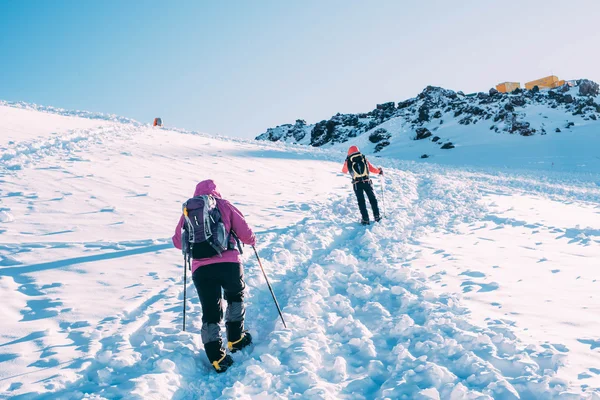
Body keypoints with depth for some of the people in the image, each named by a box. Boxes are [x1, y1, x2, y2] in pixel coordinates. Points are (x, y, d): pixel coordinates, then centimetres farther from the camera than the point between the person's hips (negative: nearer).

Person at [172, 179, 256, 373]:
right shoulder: (224, 205, 10)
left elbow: (178, 242, 22)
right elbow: (245, 233, 5)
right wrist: (252, 240, 27)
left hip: (201, 269, 1)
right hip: (229, 263, -1)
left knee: (210, 312, 12)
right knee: (235, 296, 28)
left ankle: (216, 357, 3)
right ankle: (235, 339, 32)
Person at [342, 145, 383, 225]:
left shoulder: (348, 161, 3)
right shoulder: (364, 158, 5)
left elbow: (344, 171, 20)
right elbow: (372, 169, 10)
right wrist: (379, 171, 29)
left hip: (357, 183, -1)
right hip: (367, 182, 1)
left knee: (361, 201, 8)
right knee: (372, 199, 16)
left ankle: (365, 219, 5)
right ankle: (377, 216, 19)